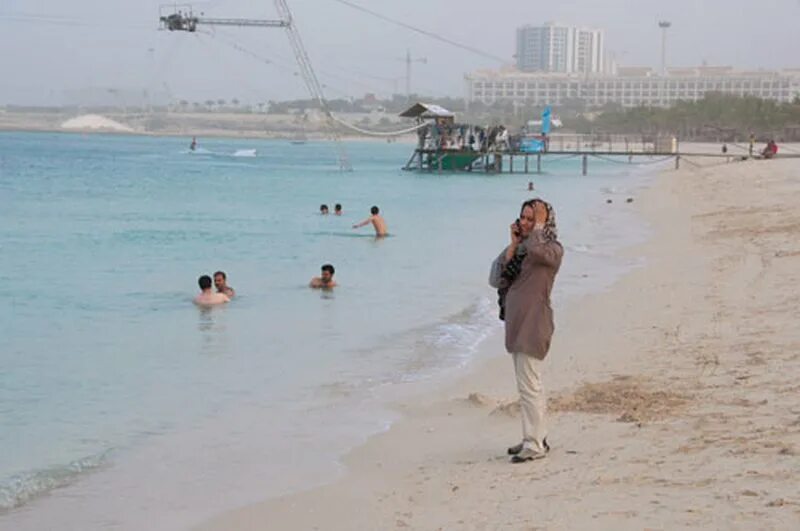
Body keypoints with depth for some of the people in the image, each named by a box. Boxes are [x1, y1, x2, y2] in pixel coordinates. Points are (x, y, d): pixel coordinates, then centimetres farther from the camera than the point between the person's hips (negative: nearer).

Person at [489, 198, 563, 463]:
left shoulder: (553, 249, -7)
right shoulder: (520, 249, 12)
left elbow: (538, 251, -32)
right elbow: (496, 279, 2)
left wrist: (540, 225, -16)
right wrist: (513, 245, 0)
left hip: (533, 324, -8)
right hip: (516, 323, 8)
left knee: (529, 386, -8)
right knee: (528, 385, 14)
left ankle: (535, 444, -4)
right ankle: (536, 438, 23)